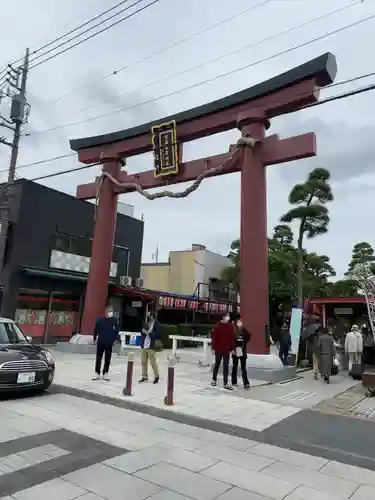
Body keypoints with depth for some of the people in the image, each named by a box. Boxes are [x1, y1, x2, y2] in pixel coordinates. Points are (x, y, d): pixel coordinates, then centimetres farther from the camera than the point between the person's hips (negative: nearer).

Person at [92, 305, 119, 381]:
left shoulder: (115, 320, -3)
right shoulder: (100, 320, -4)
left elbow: (117, 330, 2)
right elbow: (96, 330, 4)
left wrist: (115, 339, -1)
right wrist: (95, 338, 3)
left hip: (109, 343, 0)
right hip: (100, 342, 0)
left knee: (107, 359, 6)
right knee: (98, 358, 7)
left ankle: (105, 373, 18)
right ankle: (97, 373, 17)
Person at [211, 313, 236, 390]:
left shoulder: (231, 326, 0)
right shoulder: (218, 325, -10)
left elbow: (232, 337, 2)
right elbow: (214, 337, -8)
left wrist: (232, 348, 0)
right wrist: (213, 348, -9)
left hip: (227, 349, 2)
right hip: (218, 349, -2)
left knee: (226, 366, 4)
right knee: (217, 364, 13)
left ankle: (225, 383, 9)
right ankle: (214, 380, 30)